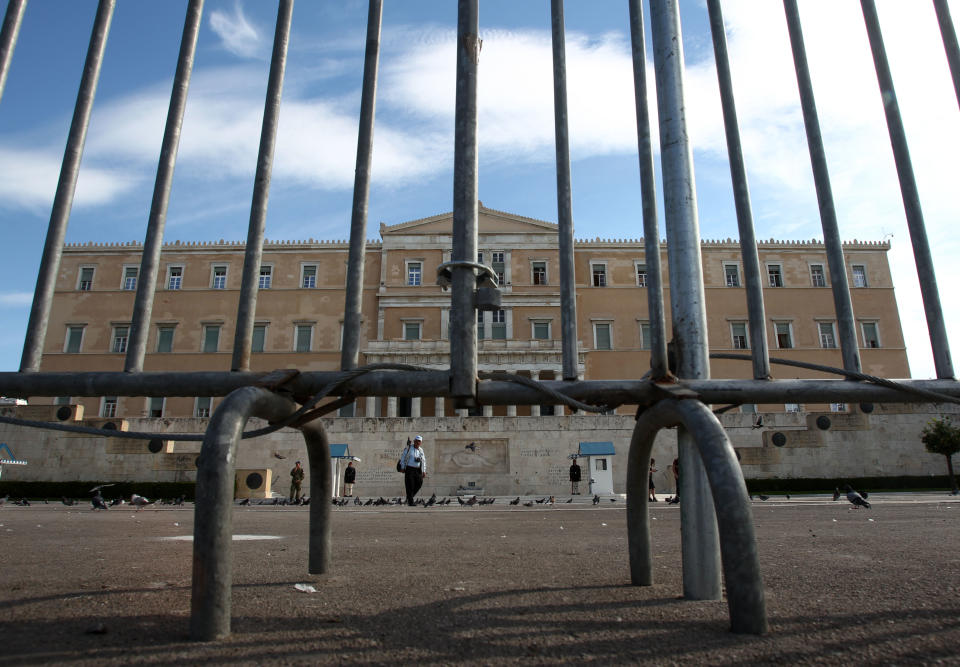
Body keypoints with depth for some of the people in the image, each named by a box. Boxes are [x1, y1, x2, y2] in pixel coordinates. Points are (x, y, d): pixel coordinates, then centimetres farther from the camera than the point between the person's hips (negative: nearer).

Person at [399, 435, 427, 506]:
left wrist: (424, 471, 3)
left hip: (417, 470, 4)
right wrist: (402, 467, -7)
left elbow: (423, 461, 11)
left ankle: (409, 496, 16)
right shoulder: (408, 447, -5)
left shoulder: (421, 450, 8)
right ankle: (410, 502, 1)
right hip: (409, 469, -4)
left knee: (419, 483, -6)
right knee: (410, 486, -7)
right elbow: (403, 457, -3)